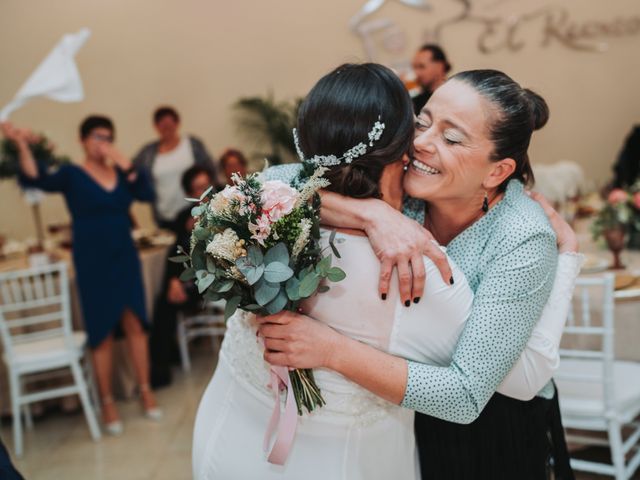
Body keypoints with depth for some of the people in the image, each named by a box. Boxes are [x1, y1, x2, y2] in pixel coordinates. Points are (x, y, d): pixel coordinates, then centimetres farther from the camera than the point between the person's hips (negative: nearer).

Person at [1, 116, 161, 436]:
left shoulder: (121, 173, 8)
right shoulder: (71, 175, -4)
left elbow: (147, 194, -7)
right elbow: (37, 180, -21)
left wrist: (124, 163, -13)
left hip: (125, 258, 3)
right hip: (92, 262, -3)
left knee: (135, 324, 5)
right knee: (102, 332, 2)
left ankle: (145, 392, 17)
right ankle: (107, 403, 12)